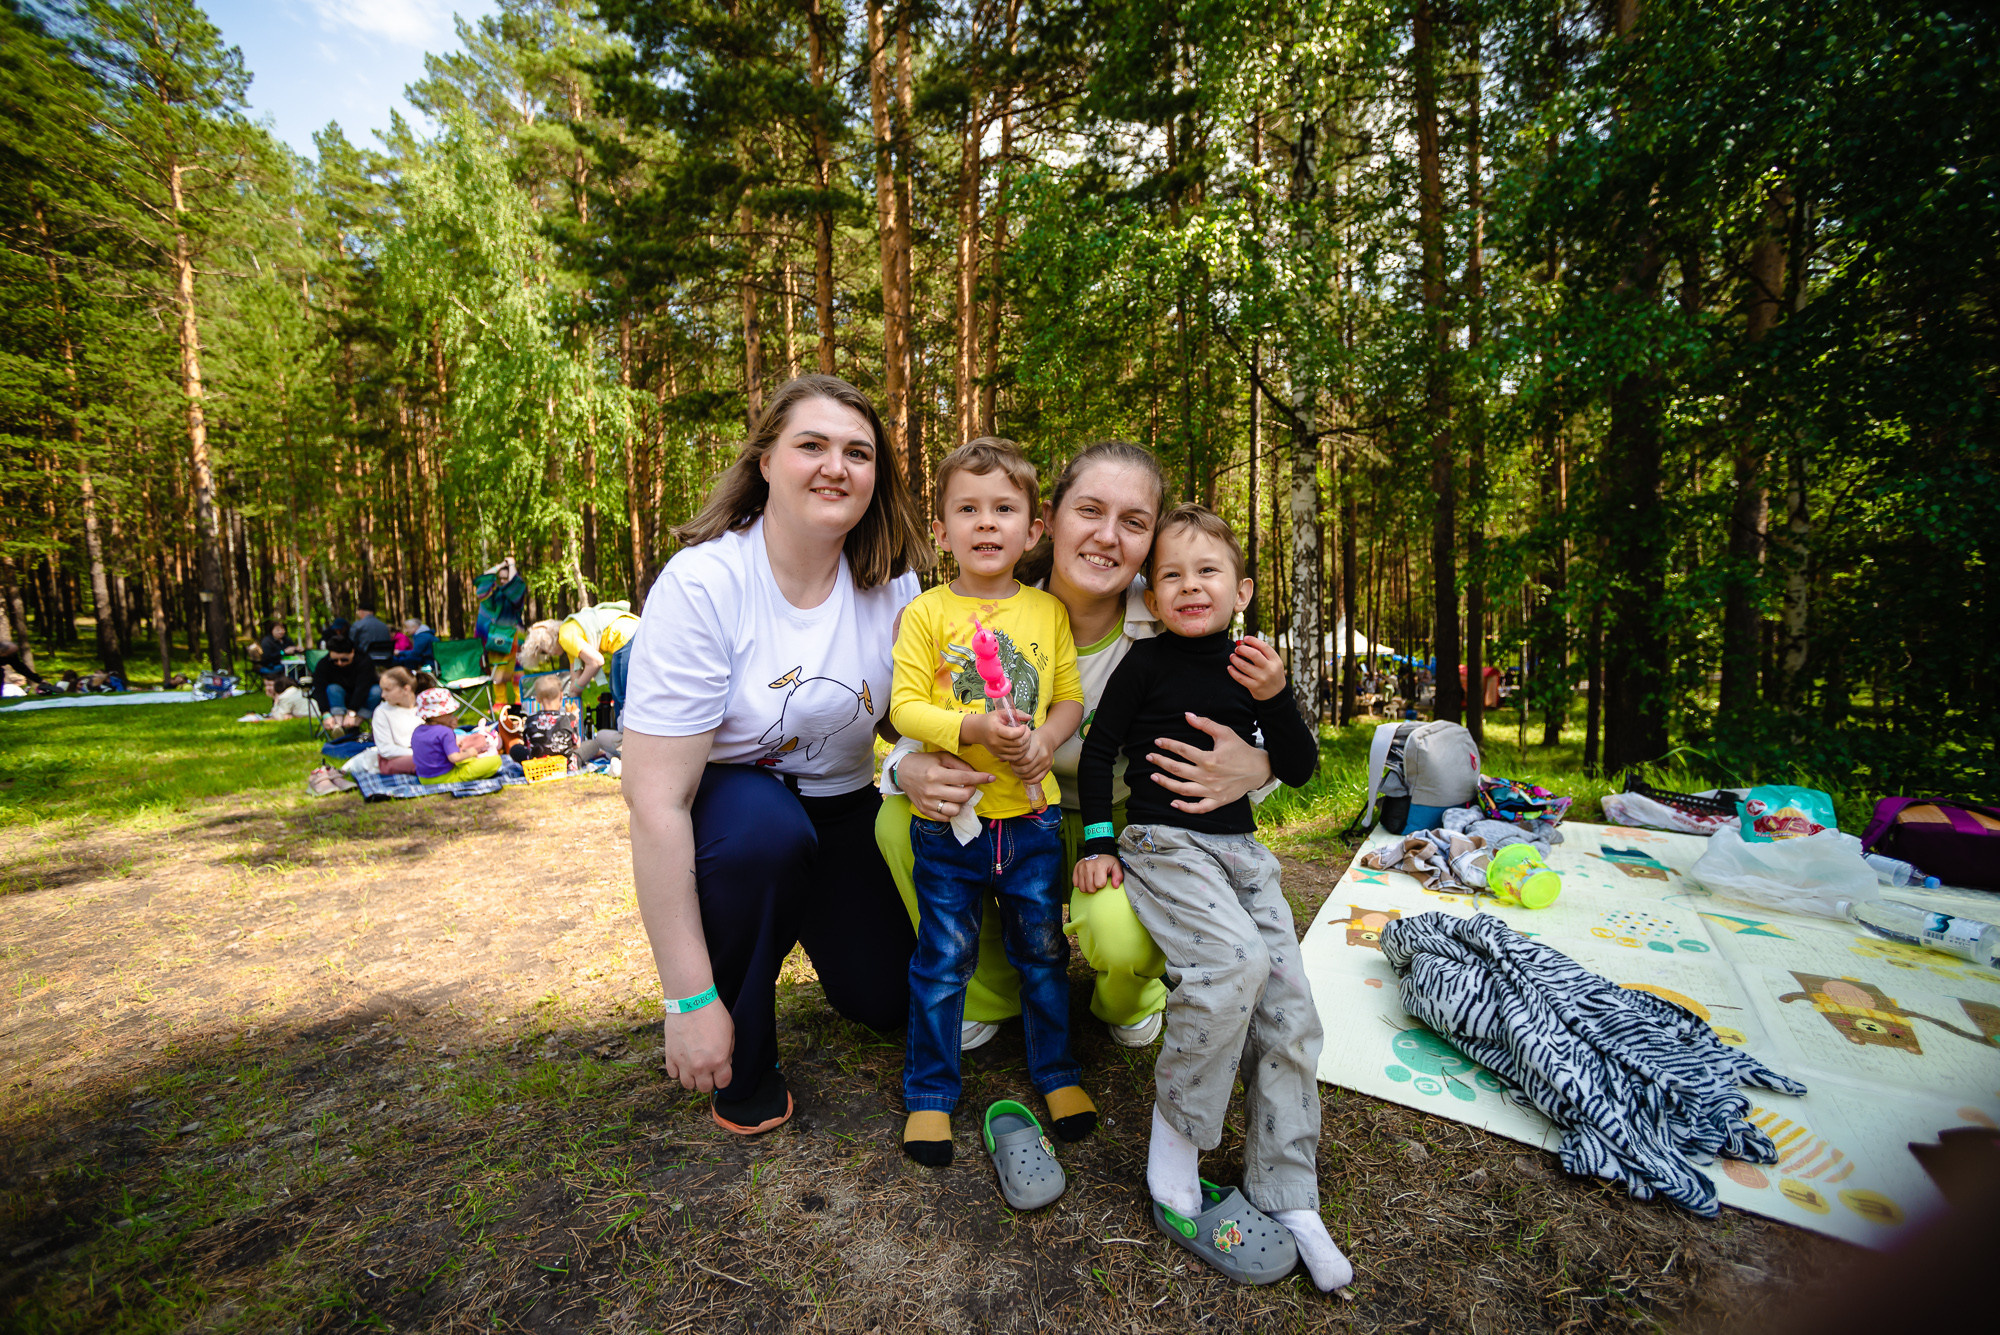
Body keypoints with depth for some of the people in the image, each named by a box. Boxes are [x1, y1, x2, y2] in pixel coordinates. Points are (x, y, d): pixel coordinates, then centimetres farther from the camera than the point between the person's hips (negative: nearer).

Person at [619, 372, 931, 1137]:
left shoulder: (891, 584, -12)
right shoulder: (702, 582, -26)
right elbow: (657, 801, -27)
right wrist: (688, 999, -26)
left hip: (840, 803, 4)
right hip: (725, 800, -3)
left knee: (886, 1000, 0)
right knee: (767, 829, -37)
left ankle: (813, 916, 35)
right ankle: (742, 1059, -6)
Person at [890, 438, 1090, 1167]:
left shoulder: (1048, 612, 2)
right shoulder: (926, 613, -7)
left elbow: (1071, 696, 4)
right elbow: (904, 706, -10)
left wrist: (1045, 738, -15)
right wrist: (975, 730, -24)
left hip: (1031, 813, 3)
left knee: (1043, 949, 17)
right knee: (943, 959, 11)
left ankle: (1057, 1071, 40)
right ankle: (930, 1092, 32)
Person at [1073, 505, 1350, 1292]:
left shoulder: (1253, 666, 10)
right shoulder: (1147, 663, -2)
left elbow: (1299, 770, 7)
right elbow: (1097, 749, 0)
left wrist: (1274, 700, -10)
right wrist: (1098, 840, -5)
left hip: (1239, 847, 5)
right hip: (1162, 843, -5)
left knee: (1288, 1007, -3)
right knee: (1235, 960, -29)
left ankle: (1285, 1198, 13)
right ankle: (1175, 1135, -5)